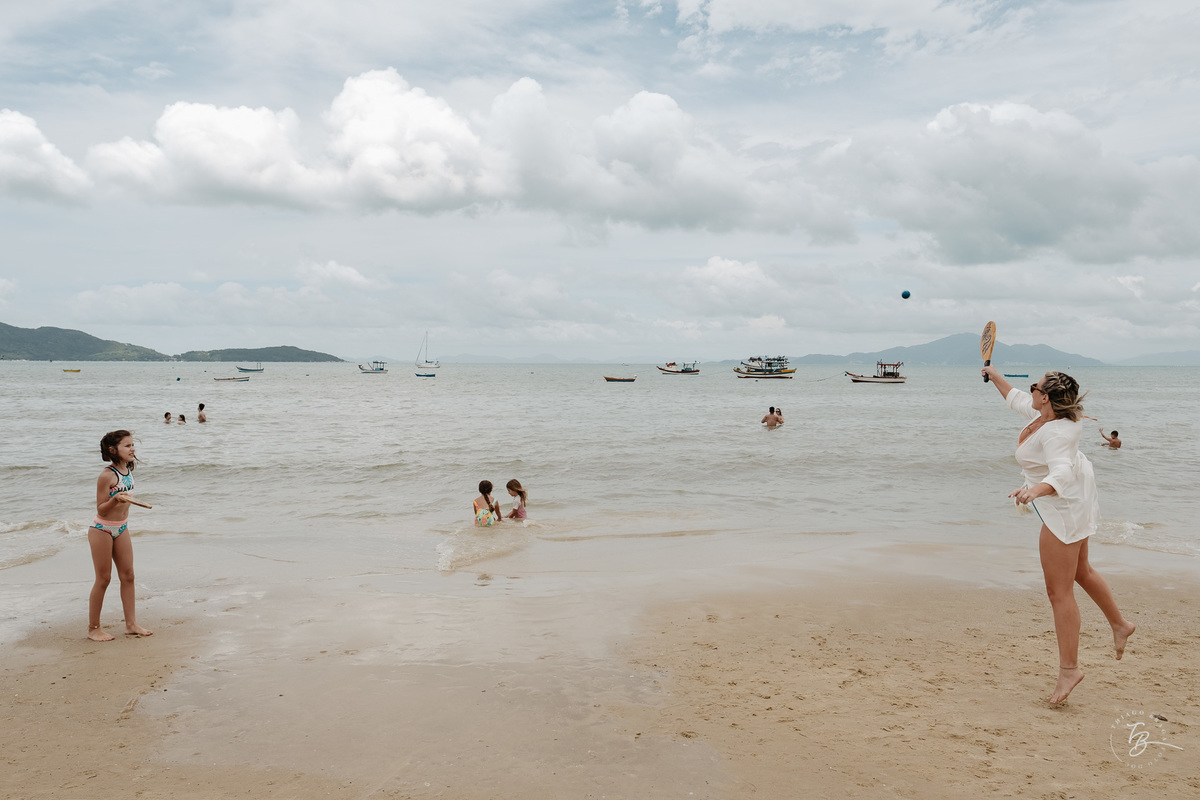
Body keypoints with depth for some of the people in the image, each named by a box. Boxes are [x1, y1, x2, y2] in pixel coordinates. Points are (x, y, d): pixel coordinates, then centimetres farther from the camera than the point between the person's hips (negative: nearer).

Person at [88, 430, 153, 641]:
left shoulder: (128, 469, 2)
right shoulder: (107, 475, -20)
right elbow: (101, 509, -17)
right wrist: (115, 500, -35)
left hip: (121, 528, 7)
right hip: (102, 530, -7)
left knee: (128, 575, 6)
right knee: (103, 579, 1)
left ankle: (131, 624, 13)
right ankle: (93, 628, 14)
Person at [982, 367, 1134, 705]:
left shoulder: (1056, 432, -33)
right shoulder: (1046, 413, -4)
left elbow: (1062, 471, -50)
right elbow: (1017, 400, 18)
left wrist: (1036, 490, -68)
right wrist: (995, 376, 30)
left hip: (1064, 510, -11)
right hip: (1072, 503, 11)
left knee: (1059, 591, -6)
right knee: (1080, 572, 30)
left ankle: (1069, 668, 2)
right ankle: (1119, 624, 49)